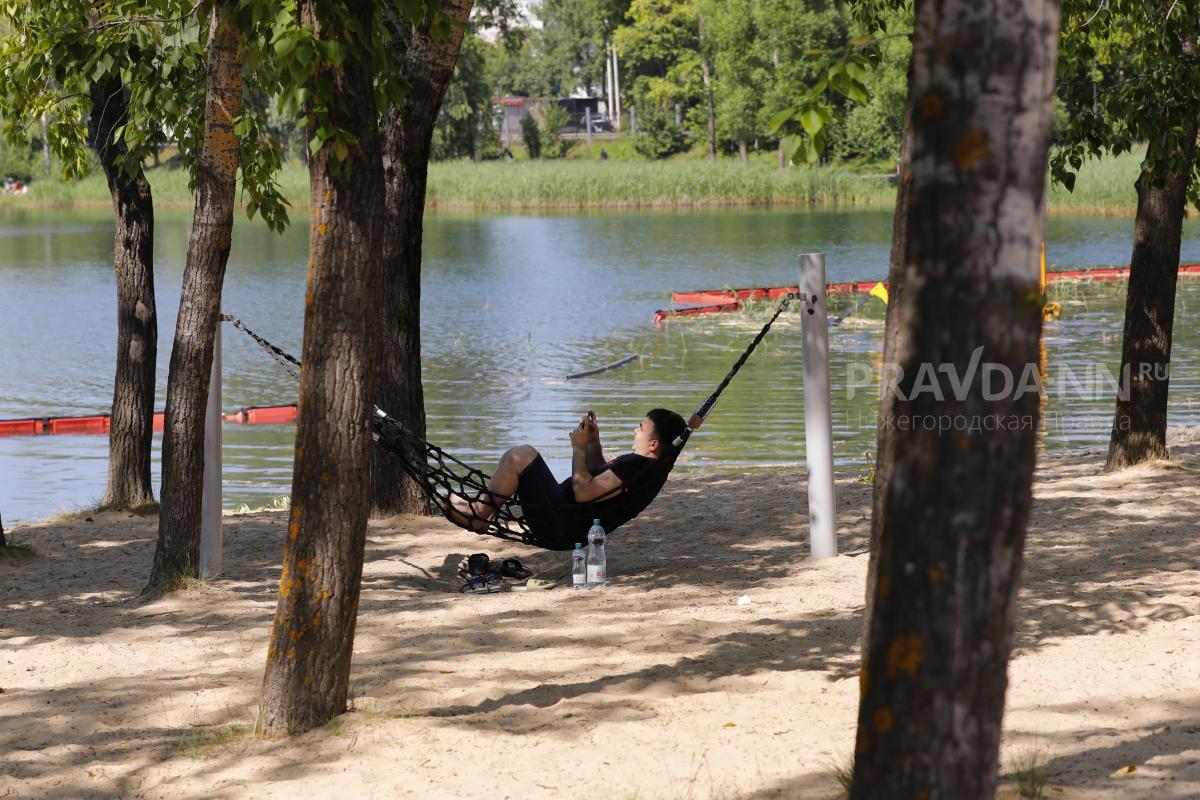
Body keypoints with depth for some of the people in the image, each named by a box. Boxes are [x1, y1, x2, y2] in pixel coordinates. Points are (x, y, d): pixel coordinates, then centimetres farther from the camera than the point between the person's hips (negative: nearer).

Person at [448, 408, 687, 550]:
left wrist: (579, 448, -13)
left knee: (521, 456, -10)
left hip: (559, 528, -11)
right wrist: (594, 442, 12)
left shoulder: (637, 466, -24)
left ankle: (479, 514, 3)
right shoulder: (649, 466, 9)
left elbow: (583, 492, -25)